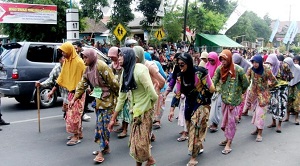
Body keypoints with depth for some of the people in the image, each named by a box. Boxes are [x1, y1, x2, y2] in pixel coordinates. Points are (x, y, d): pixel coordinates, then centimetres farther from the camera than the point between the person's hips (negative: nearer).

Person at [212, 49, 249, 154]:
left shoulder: (238, 69, -15)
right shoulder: (220, 69, -2)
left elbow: (245, 84, -4)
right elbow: (214, 81, -8)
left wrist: (240, 92, 6)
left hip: (234, 99, -5)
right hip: (224, 98, 5)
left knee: (231, 121, 0)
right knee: (225, 120, 17)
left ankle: (228, 144, 7)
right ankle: (228, 138, 35)